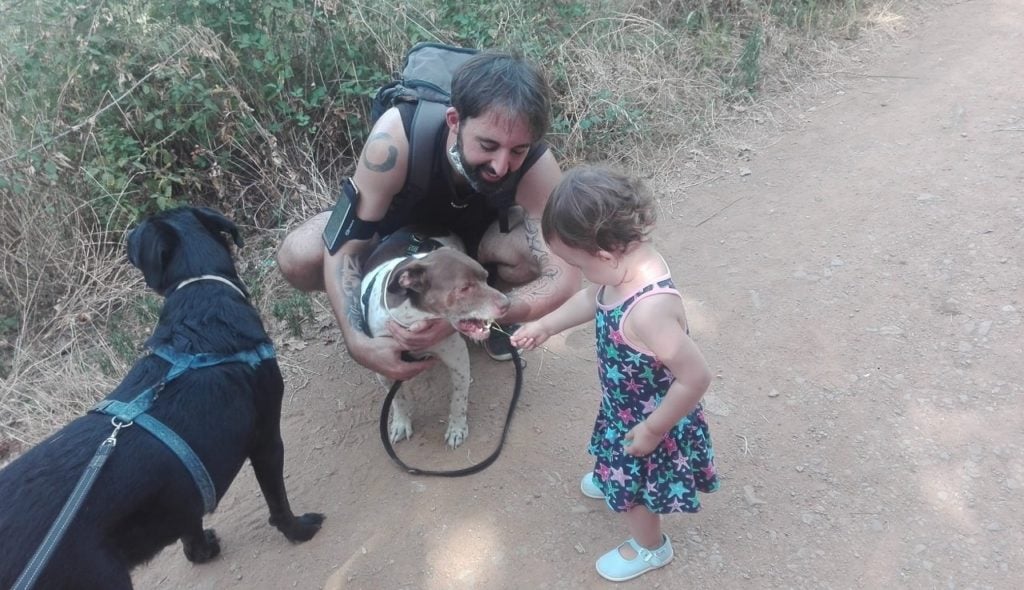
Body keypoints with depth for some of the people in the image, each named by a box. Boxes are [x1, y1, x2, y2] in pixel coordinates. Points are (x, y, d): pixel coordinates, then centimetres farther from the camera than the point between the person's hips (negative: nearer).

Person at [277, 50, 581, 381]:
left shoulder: (536, 165, -36)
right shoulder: (397, 134, -39)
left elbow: (564, 279, -39)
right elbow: (345, 246, -33)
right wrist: (358, 341, -46)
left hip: (478, 231, 0)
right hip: (397, 220, 0)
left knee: (533, 258, -33)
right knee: (297, 258, -25)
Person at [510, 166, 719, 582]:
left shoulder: (648, 310, -45)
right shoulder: (628, 263, -17)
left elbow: (695, 378, -37)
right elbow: (594, 298, 4)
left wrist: (652, 430, -24)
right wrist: (545, 326, 9)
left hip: (648, 418, -7)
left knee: (633, 487, 21)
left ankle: (650, 548, 50)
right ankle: (613, 480, 69)